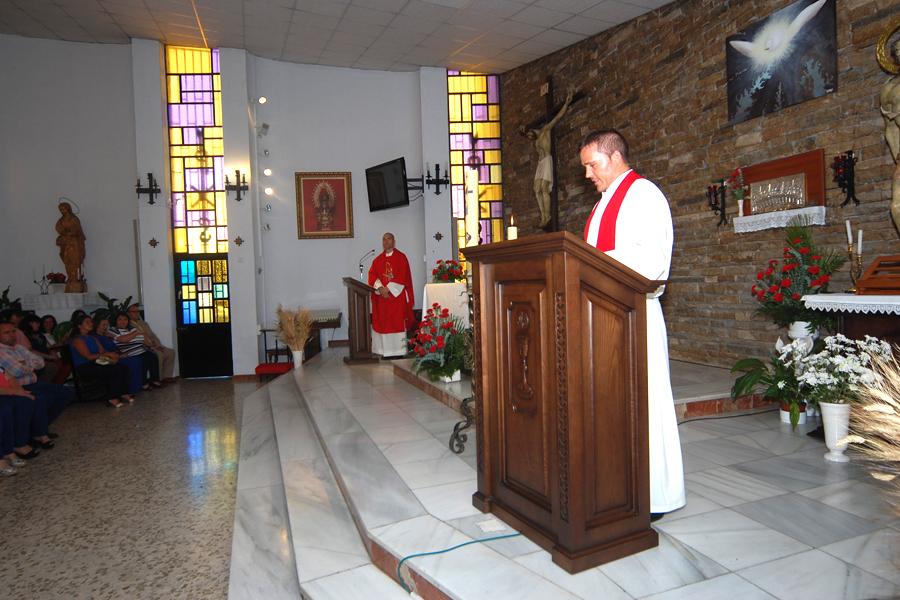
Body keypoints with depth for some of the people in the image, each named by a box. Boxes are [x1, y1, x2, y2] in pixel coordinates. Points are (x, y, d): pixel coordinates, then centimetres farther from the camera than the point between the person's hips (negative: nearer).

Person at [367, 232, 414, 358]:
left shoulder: (401, 257, 1)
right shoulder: (378, 259, 14)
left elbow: (402, 276, -9)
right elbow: (372, 275, 4)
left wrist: (389, 289, -16)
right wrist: (380, 288, -14)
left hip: (397, 296, -4)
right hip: (382, 296, 4)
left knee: (398, 323, -5)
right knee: (382, 323, 2)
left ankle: (399, 351, -2)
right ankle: (386, 351, 6)